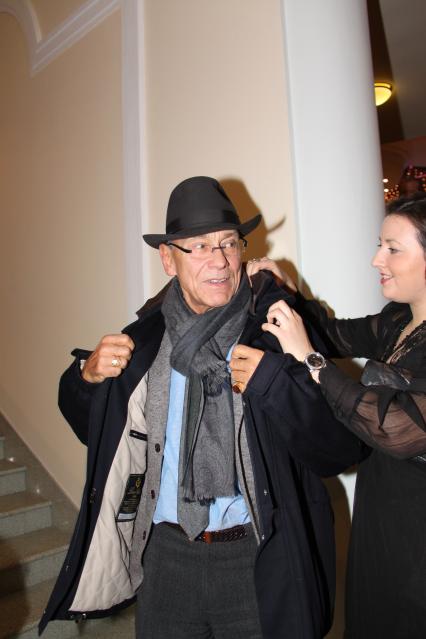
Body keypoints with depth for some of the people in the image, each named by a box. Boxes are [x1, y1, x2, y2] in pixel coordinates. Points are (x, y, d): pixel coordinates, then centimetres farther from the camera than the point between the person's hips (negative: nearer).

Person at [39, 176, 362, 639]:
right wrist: (89, 374, -11)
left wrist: (272, 377, -29)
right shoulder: (148, 335, -4)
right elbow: (91, 426, 9)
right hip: (166, 553, 3)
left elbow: (341, 450, -16)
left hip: (260, 560, -2)